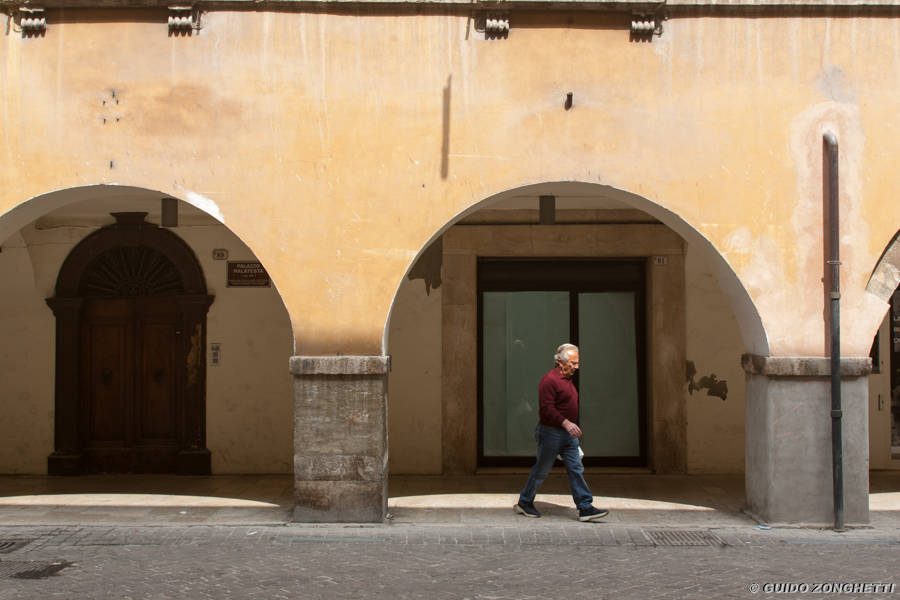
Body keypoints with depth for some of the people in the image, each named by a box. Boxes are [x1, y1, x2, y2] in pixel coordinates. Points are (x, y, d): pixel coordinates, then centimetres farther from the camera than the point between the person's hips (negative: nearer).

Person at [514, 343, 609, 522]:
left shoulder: (567, 380, 14)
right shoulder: (549, 380, -16)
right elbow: (547, 409, -24)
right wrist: (566, 423, -30)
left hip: (568, 435, 9)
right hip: (551, 433, -9)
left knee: (576, 470, 2)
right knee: (541, 470, 3)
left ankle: (586, 508, 1)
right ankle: (524, 503, 19)